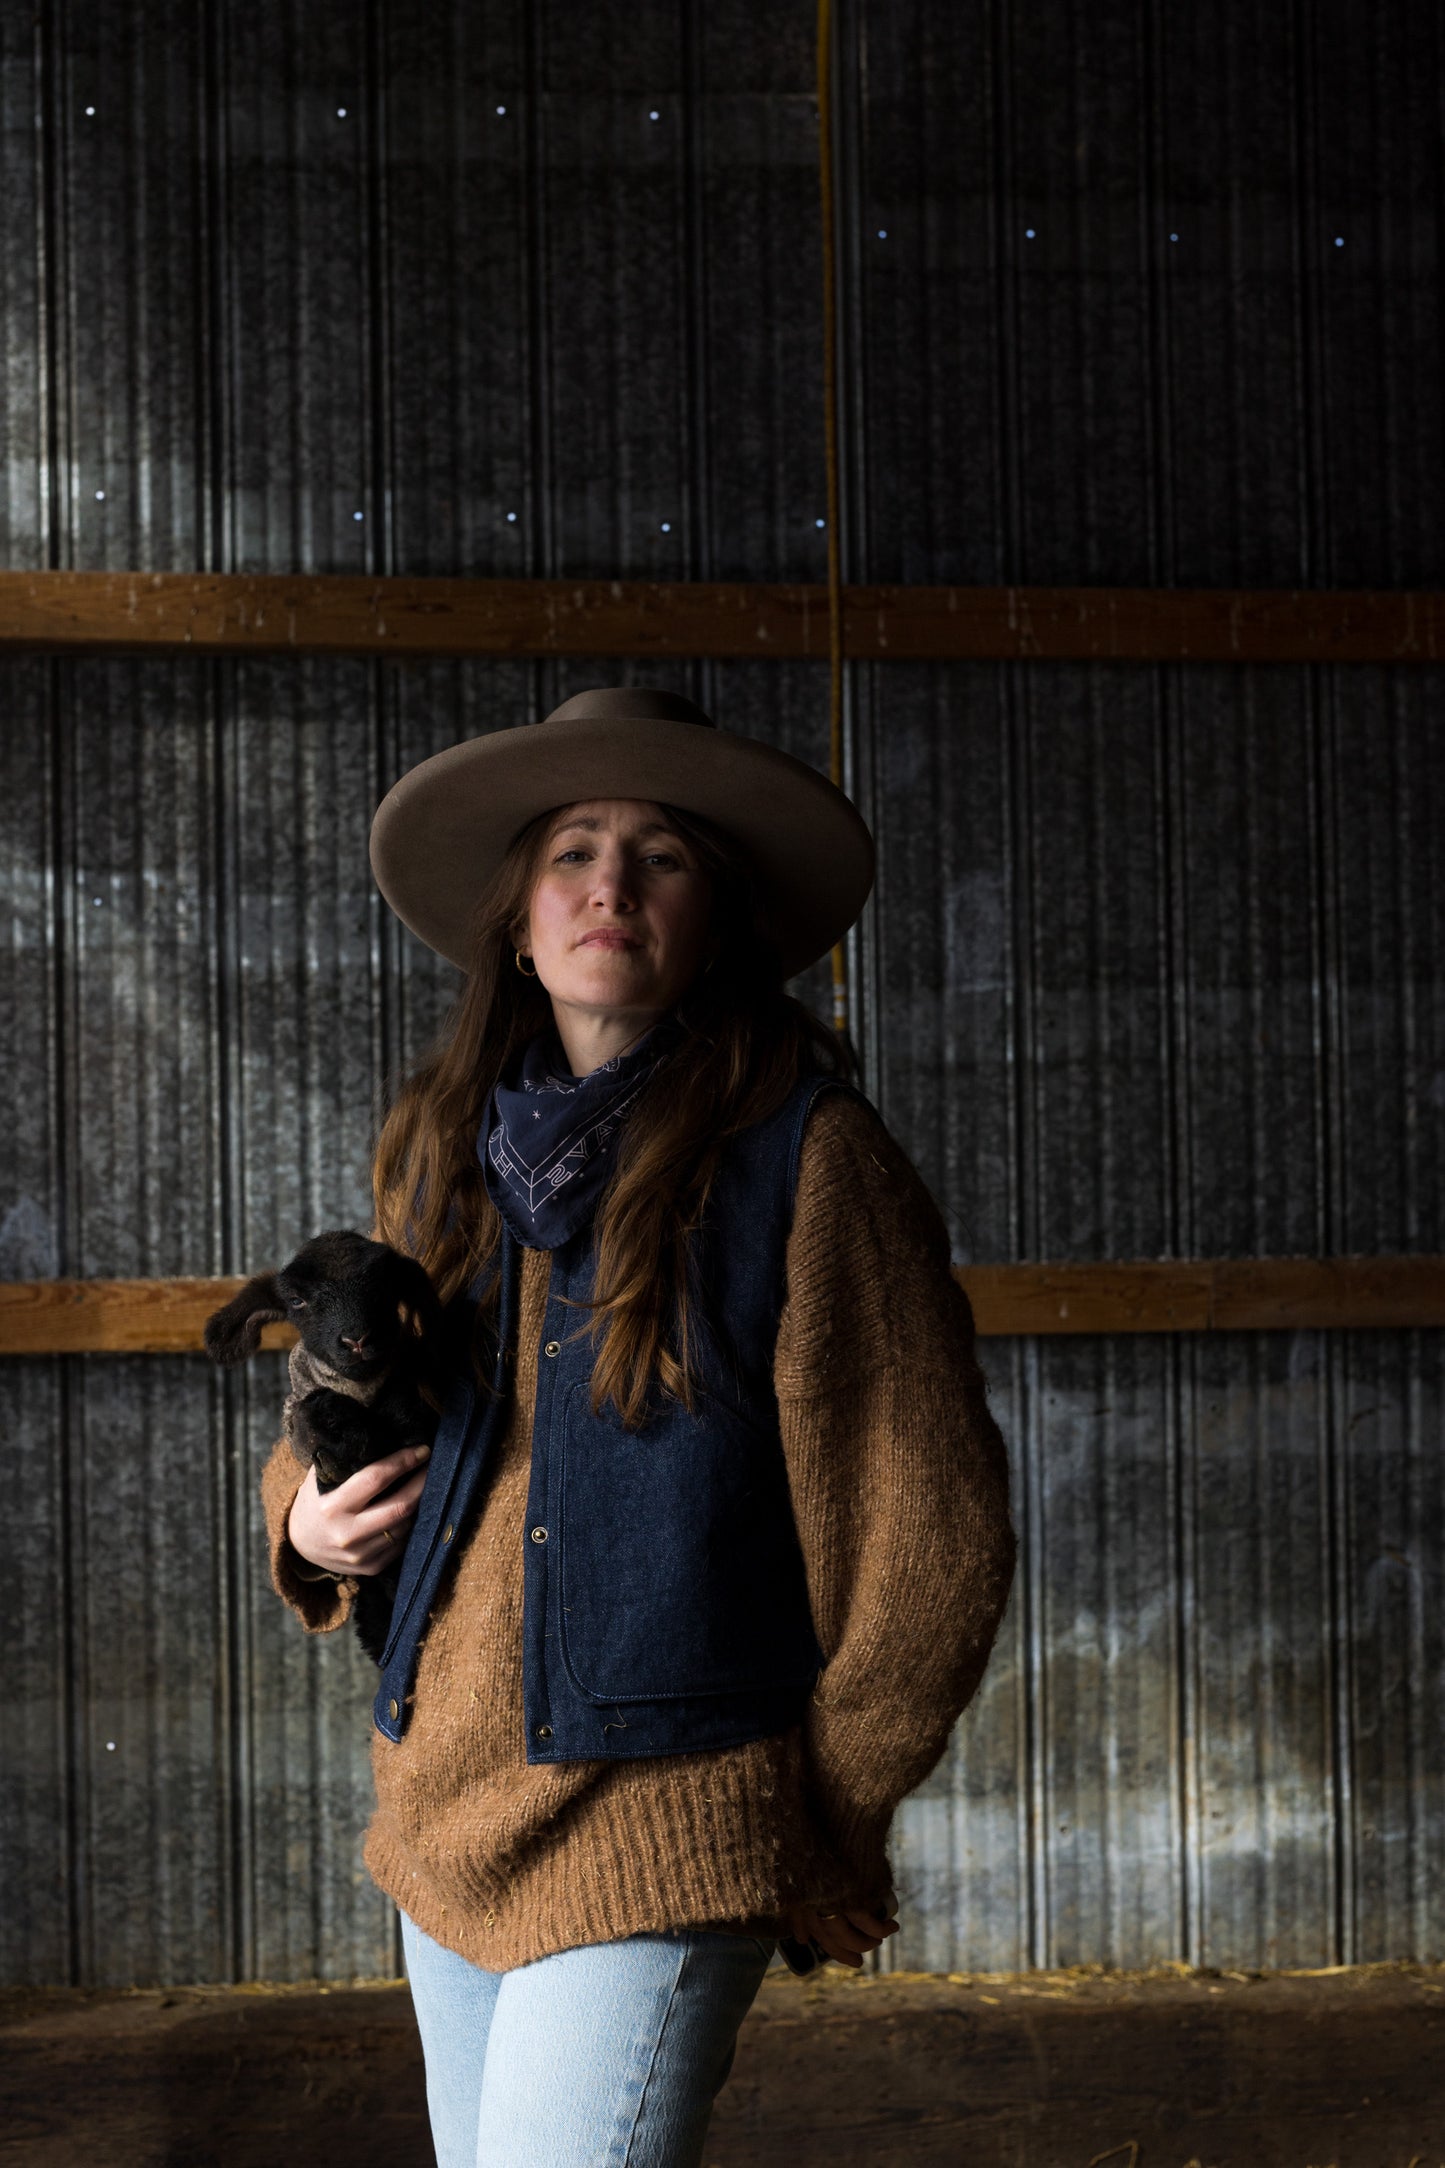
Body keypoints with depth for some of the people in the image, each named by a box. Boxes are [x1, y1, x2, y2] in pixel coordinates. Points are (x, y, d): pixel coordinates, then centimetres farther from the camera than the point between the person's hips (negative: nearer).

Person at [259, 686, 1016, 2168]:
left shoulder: (805, 1154, -10)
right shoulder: (441, 1153, 8)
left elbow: (929, 1533, -5)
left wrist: (814, 1824, 3)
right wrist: (312, 1523, 0)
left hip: (661, 1832, -6)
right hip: (441, 1810, 6)